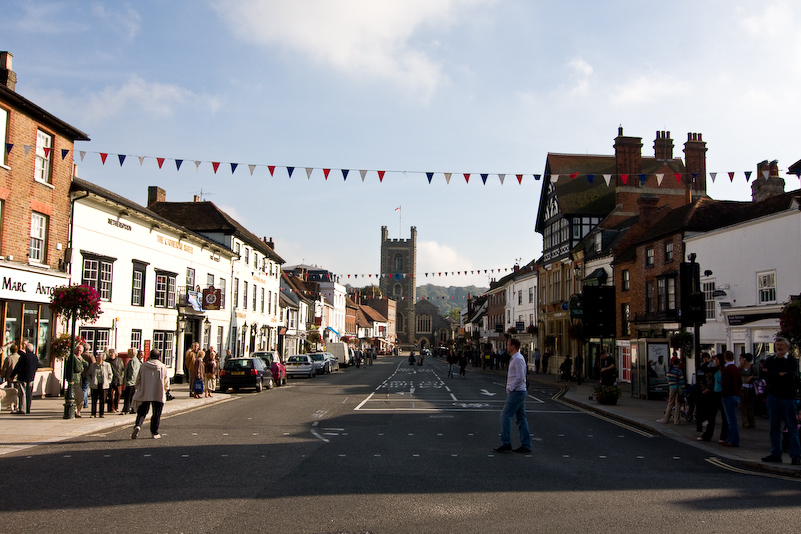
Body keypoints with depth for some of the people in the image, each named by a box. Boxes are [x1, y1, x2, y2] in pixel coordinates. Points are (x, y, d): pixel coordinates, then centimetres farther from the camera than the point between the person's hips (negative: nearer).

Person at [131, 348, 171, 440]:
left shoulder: (143, 366, 0)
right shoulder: (163, 367, -4)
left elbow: (138, 380, 6)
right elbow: (166, 382, 2)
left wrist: (138, 388, 23)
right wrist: (166, 389, 22)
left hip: (145, 394, 1)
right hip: (158, 395, -1)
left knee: (142, 412, 9)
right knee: (156, 414, 8)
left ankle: (137, 425, -17)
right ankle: (155, 433, 11)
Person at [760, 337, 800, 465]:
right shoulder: (769, 360, 12)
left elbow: (791, 376, -16)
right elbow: (762, 373, -3)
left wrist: (771, 374, -8)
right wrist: (779, 374, -12)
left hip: (788, 397, -4)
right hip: (773, 396, 4)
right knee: (774, 427, 7)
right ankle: (776, 454, 13)